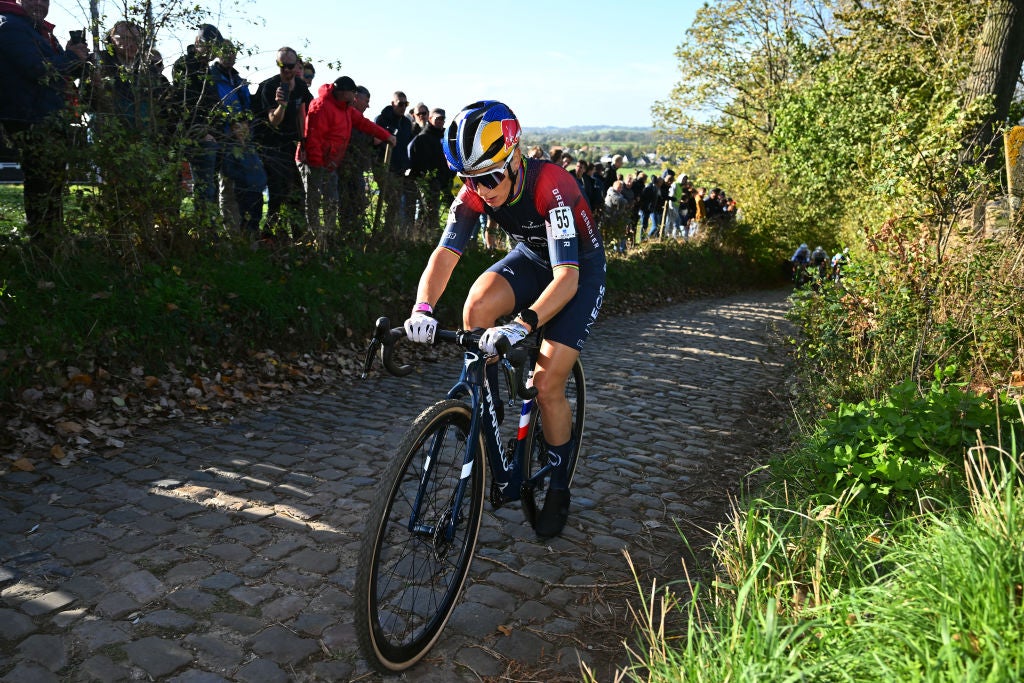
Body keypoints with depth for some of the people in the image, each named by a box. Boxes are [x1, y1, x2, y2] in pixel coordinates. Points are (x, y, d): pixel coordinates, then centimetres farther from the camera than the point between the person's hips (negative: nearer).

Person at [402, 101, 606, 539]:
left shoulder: (551, 185, -36)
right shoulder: (476, 191, -20)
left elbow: (567, 276, -43)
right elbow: (445, 253, -28)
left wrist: (524, 324, -59)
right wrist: (423, 307, -47)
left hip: (580, 270, -5)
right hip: (530, 259, 5)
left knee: (547, 387, -12)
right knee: (477, 305, -29)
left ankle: (559, 490, 10)